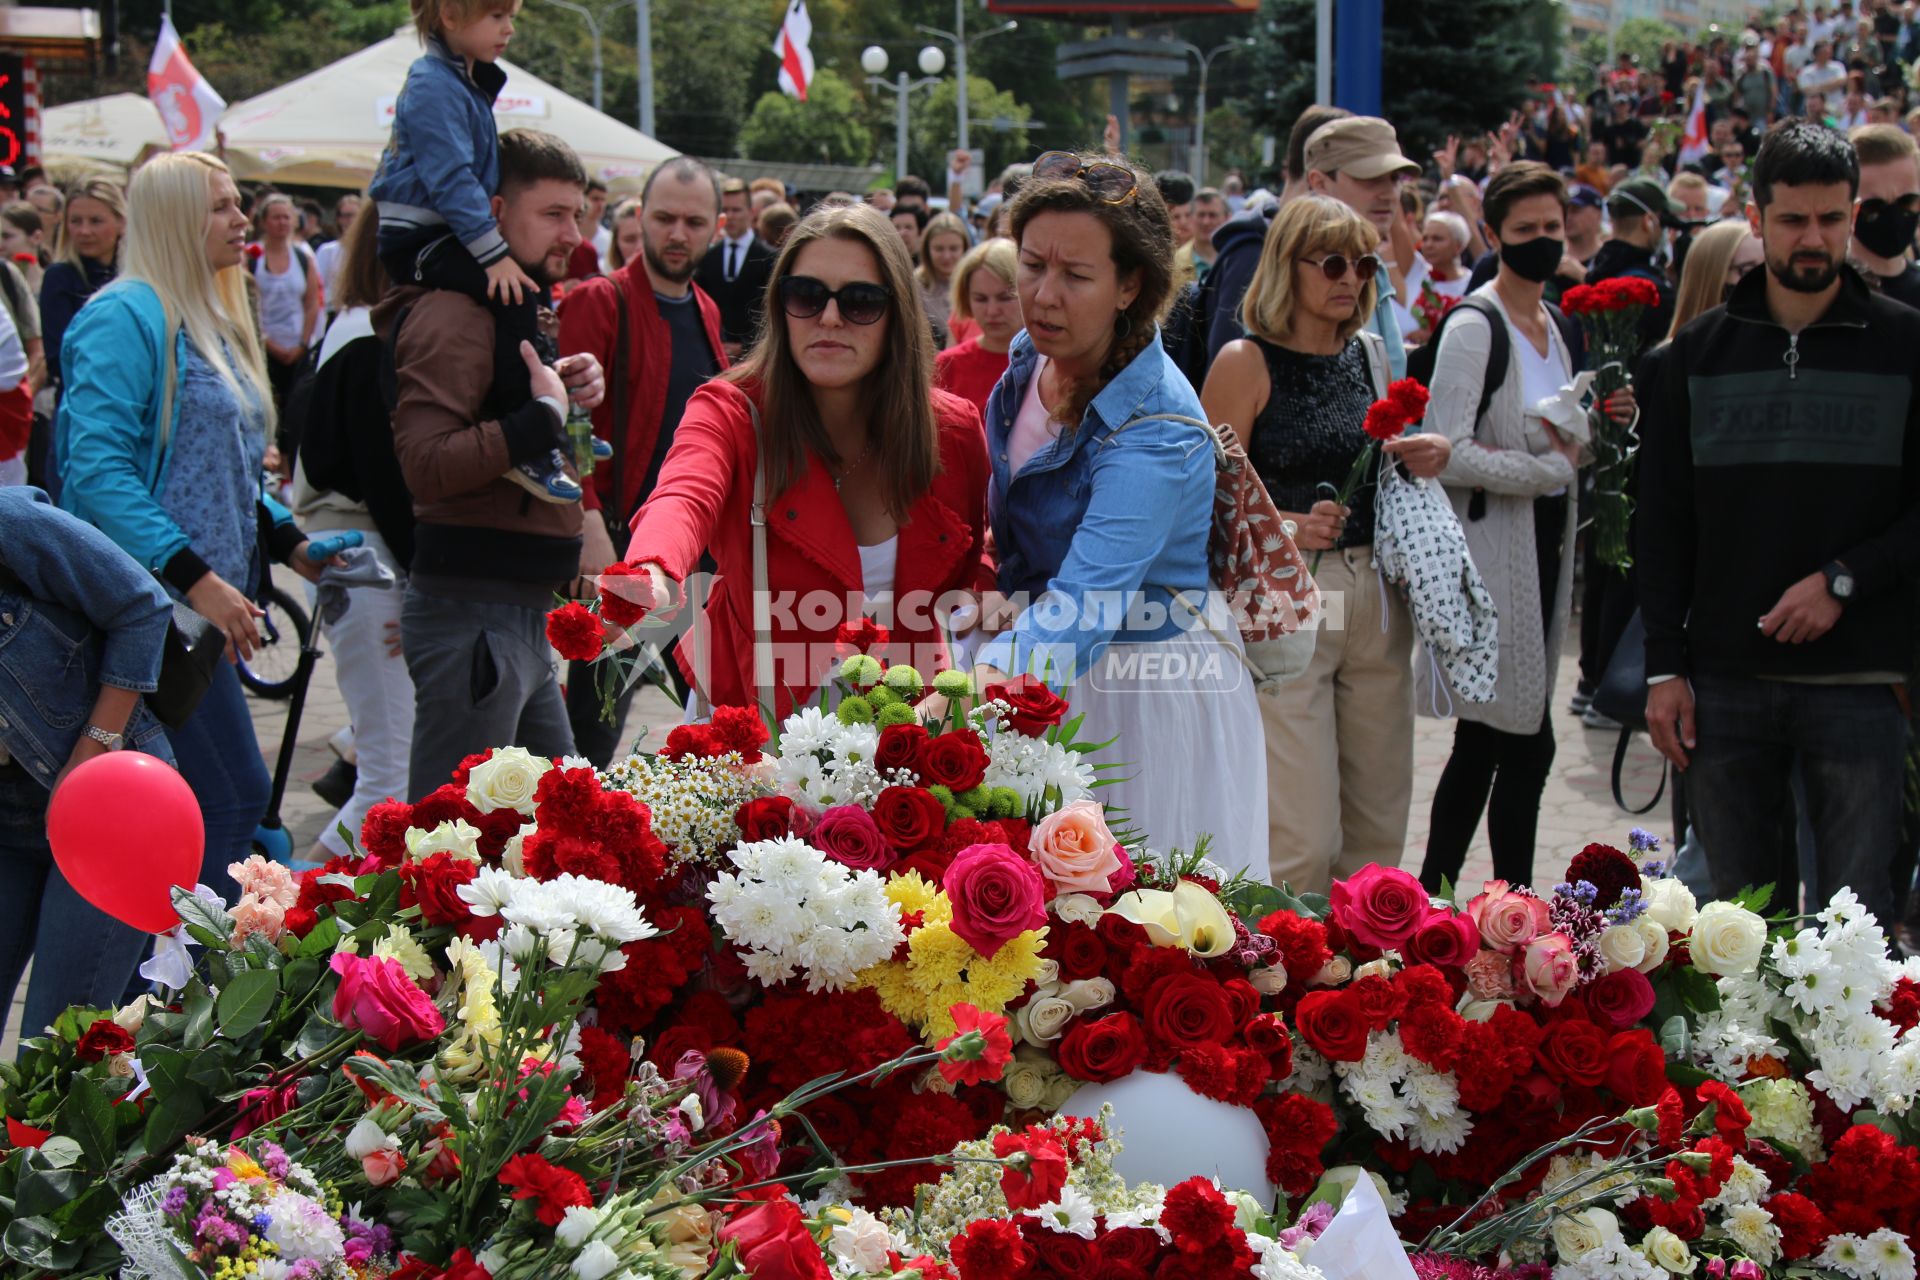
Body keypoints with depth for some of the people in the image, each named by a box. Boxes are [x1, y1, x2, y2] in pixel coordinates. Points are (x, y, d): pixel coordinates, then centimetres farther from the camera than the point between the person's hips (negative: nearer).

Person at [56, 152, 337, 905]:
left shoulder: (214, 320, 18)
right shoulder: (128, 316, -11)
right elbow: (97, 468, -20)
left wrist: (291, 543, 9)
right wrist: (197, 580, -23)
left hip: (204, 608, 9)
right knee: (234, 797, -10)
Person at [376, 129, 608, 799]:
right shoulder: (453, 315, -13)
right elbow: (427, 465, -25)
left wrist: (564, 393, 10)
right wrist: (545, 412, -19)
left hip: (524, 617, 11)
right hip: (471, 615, -11)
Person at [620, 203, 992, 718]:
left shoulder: (953, 429, -2)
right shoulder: (732, 412, -12)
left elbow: (980, 561, 16)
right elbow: (685, 499, -34)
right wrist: (653, 576, -56)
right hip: (756, 722, -2)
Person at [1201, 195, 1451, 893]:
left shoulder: (1373, 356, 12)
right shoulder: (1246, 362, -6)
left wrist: (1433, 456, 4)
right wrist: (1288, 526, -26)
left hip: (1377, 598, 7)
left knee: (1379, 828, 10)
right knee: (1304, 841, -10)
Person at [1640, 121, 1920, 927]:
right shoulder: (1701, 351, 9)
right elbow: (1662, 518, 9)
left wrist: (1844, 581, -13)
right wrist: (1665, 666, 2)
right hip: (1725, 680, 2)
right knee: (1735, 914, 9)